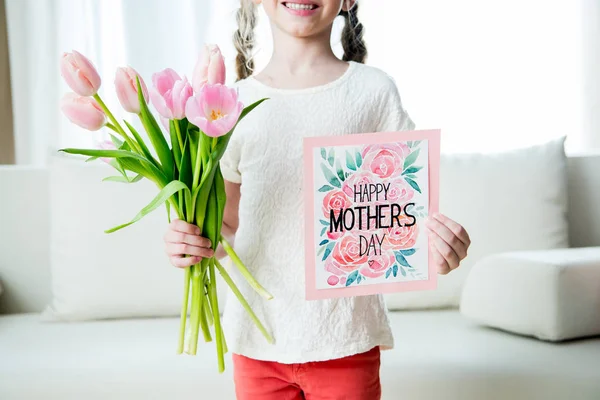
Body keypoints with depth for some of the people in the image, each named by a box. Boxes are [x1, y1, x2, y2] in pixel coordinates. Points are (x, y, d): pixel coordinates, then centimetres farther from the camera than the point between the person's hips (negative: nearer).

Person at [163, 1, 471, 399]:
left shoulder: (373, 90, -2)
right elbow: (228, 224, 9)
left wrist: (428, 236, -21)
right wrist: (189, 240, -12)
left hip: (345, 340, -1)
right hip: (258, 341, 2)